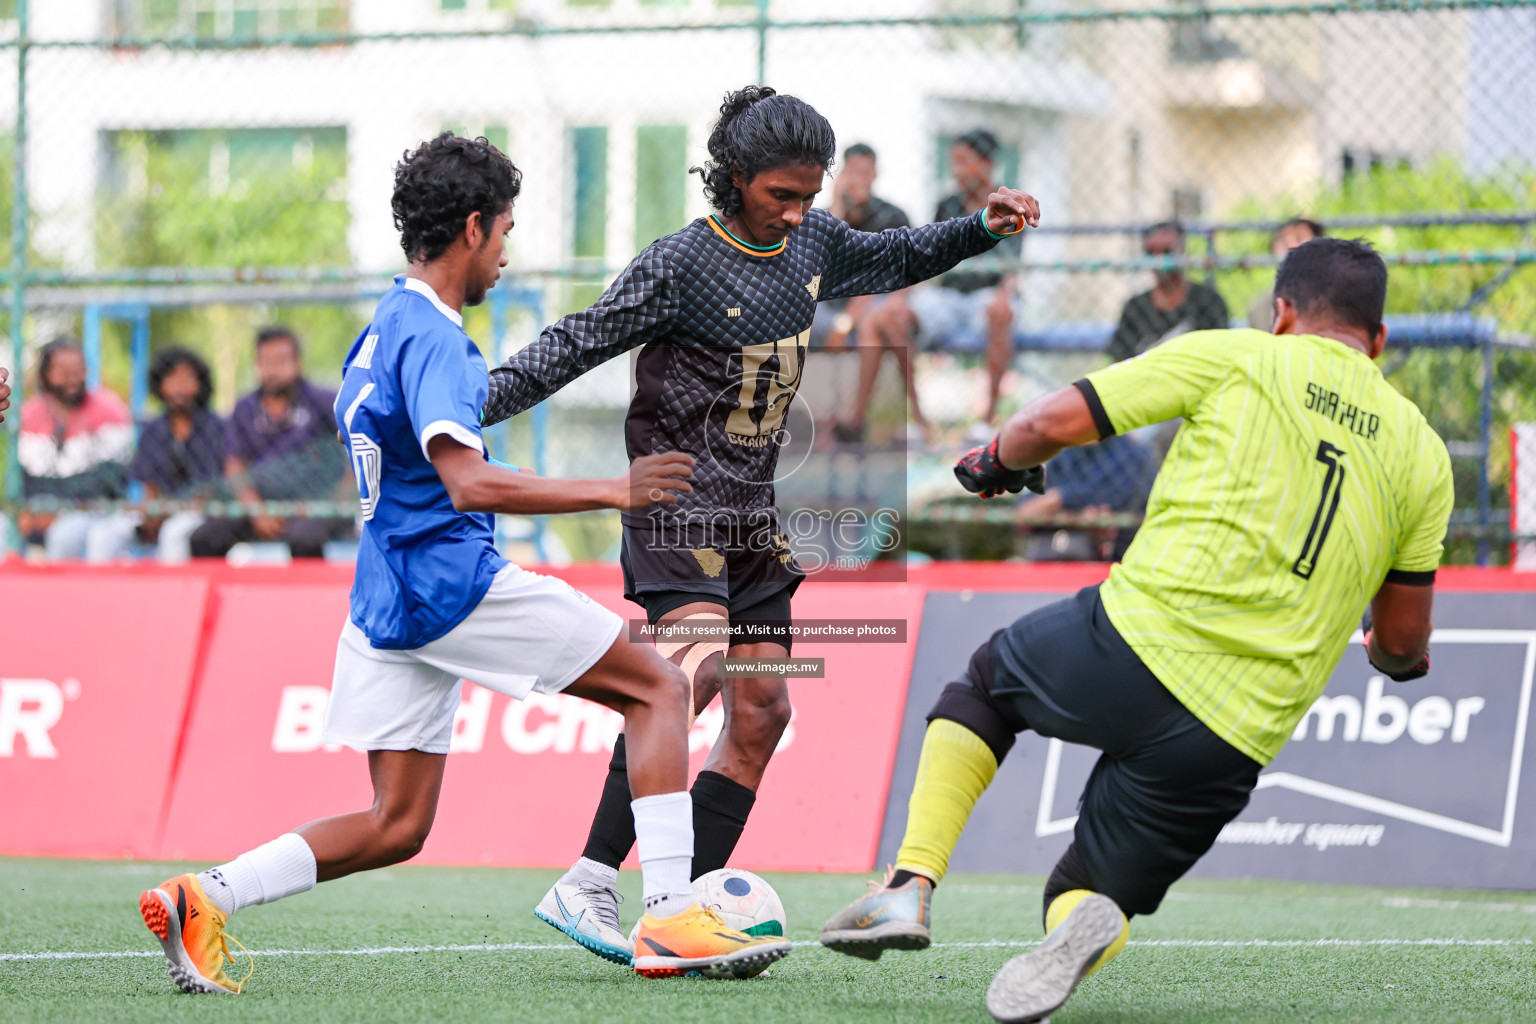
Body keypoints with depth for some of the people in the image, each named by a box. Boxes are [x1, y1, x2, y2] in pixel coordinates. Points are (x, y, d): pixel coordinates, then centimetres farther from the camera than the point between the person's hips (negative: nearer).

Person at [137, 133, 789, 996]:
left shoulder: (383, 331, 18)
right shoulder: (430, 336, -13)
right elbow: (468, 483, -25)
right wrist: (611, 493, -22)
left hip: (388, 597, 10)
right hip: (452, 579, -10)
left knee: (397, 826, 10)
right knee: (660, 688, -2)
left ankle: (205, 897, -2)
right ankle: (669, 917, -12)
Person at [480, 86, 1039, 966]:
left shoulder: (813, 240, 8)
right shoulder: (681, 265, -14)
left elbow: (888, 260, 29)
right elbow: (576, 345, -13)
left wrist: (980, 230, 19)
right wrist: (475, 408, -22)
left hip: (753, 514, 8)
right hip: (679, 499, -8)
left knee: (762, 711, 3)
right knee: (696, 661, -30)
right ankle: (589, 885, -33)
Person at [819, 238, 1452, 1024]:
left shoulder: (1233, 357, 6)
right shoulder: (1424, 455, 13)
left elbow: (1053, 423, 4)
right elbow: (1403, 641, 17)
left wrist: (999, 461, 26)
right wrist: (1396, 660, 42)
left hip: (1140, 643, -2)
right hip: (1235, 741, 2)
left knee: (984, 683, 32)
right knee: (1091, 894, 19)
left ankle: (911, 886, 11)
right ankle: (1088, 926, -21)